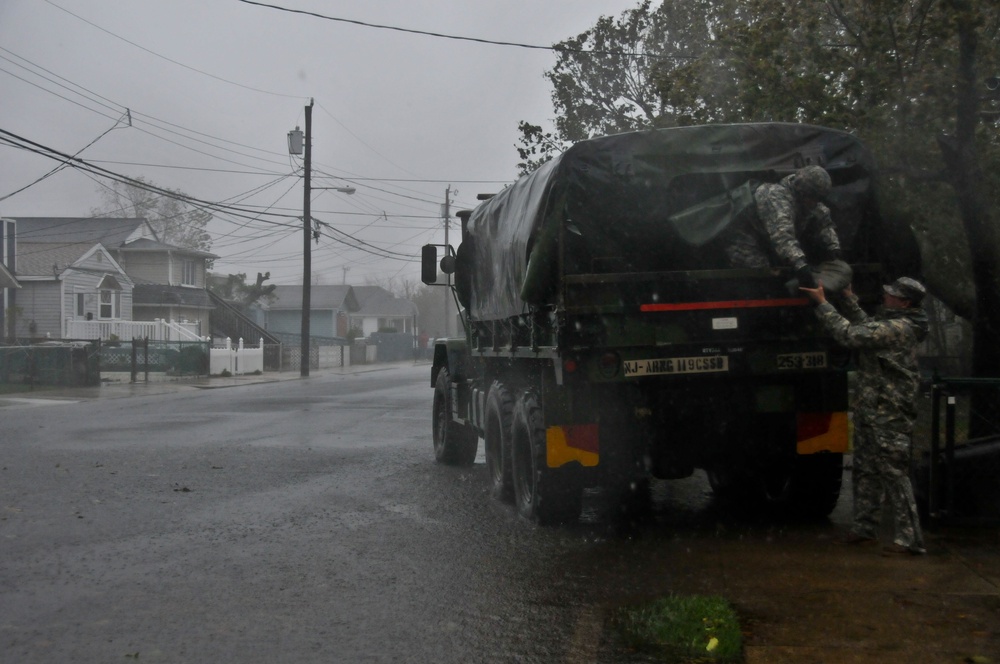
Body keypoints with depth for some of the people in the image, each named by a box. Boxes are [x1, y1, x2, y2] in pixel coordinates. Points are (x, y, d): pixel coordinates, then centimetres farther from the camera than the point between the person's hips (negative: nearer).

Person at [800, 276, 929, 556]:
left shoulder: (899, 329, -20)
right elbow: (865, 327, 28)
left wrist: (822, 303, -17)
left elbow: (851, 334, -23)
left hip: (888, 416, -10)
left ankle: (908, 538, -6)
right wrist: (849, 299, 19)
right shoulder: (890, 323, 12)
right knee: (866, 470, 16)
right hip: (871, 411, 10)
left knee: (893, 473, -9)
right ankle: (865, 526, 26)